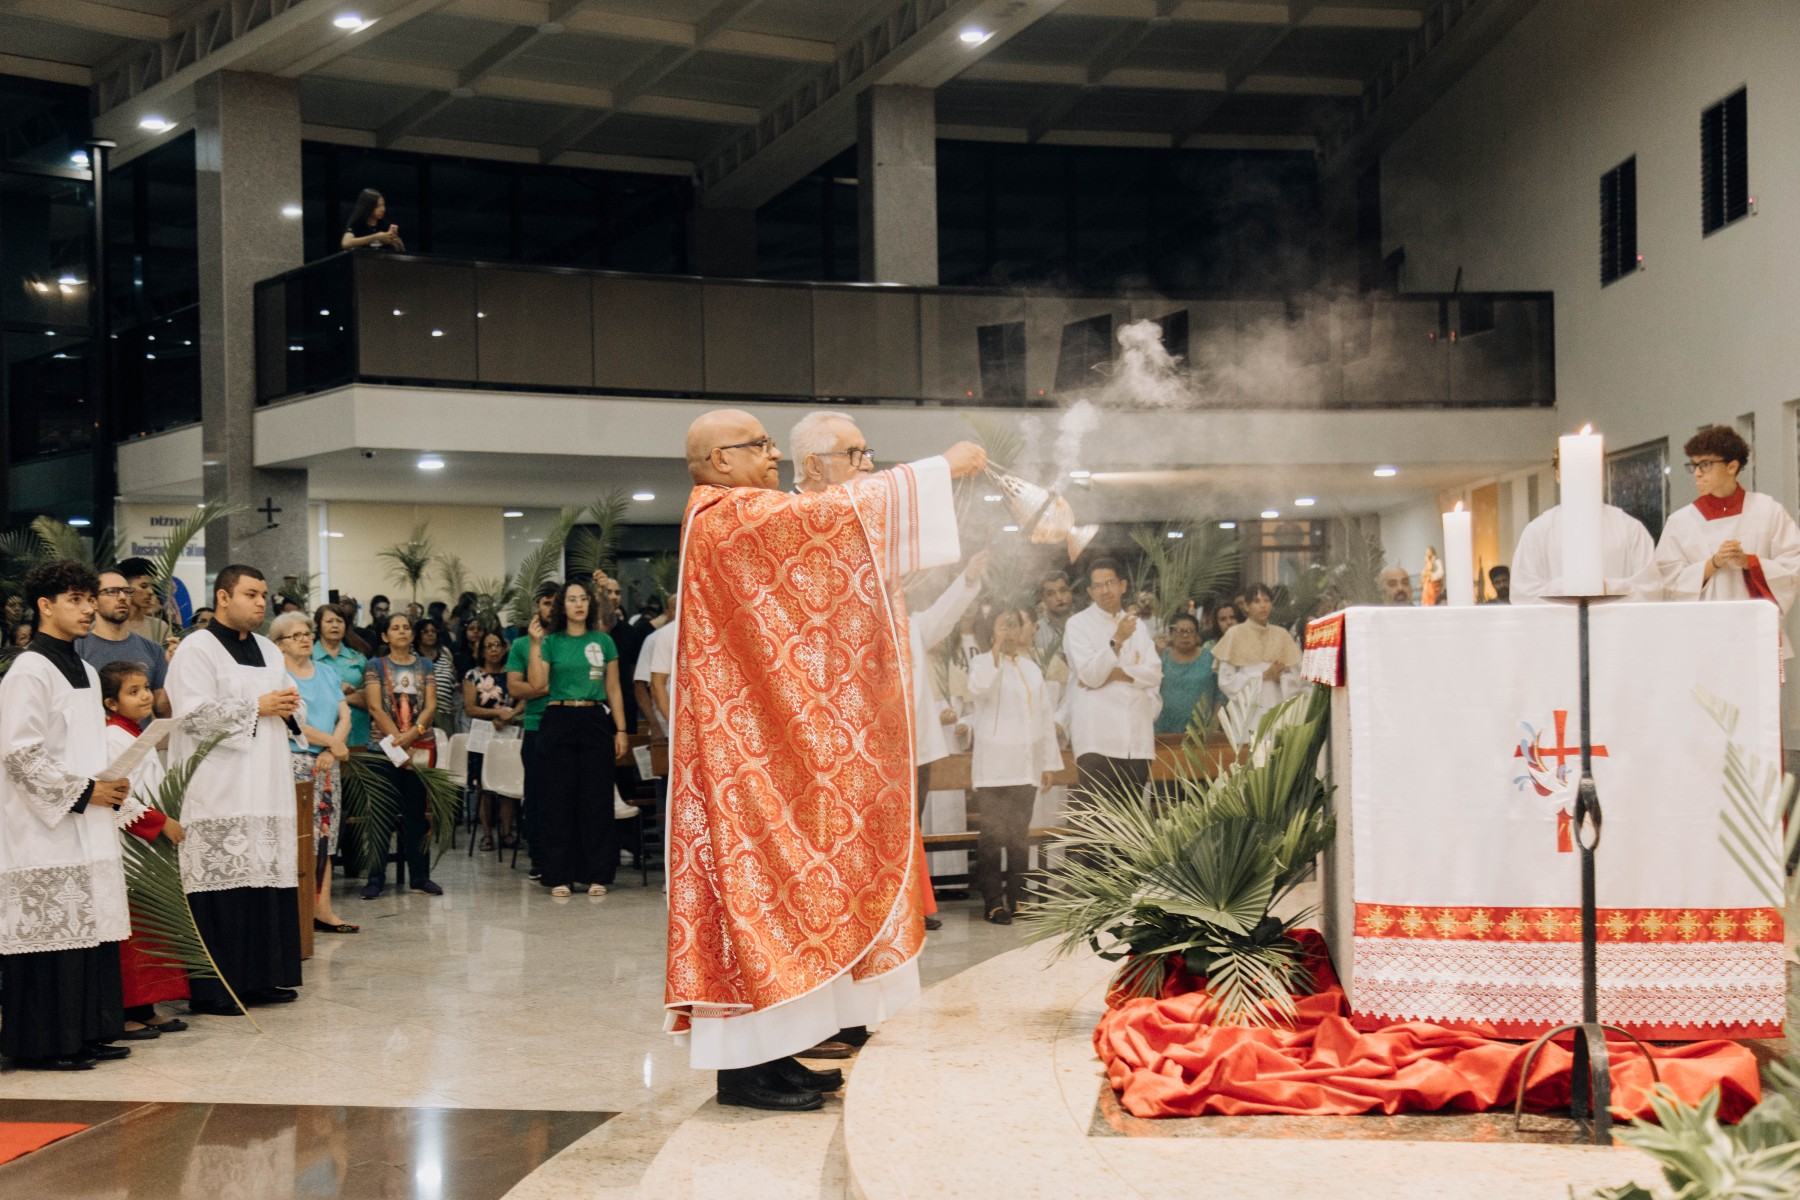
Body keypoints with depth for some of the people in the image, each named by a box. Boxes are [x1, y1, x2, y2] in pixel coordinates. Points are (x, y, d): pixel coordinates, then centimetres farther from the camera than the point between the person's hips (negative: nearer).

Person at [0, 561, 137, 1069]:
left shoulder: (85, 672, 16)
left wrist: (114, 791, 6)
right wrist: (83, 792, -15)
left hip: (89, 830, 9)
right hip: (45, 831, -9)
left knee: (92, 928, 10)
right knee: (49, 934, -6)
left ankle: (88, 1034, 17)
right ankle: (43, 1044, 2)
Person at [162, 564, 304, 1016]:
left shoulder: (268, 650, 18)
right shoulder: (196, 650, -6)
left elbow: (285, 696, 27)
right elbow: (193, 713, -16)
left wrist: (289, 705, 3)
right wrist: (257, 707, -13)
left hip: (266, 787, 7)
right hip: (218, 792, -7)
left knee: (269, 877, 6)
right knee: (221, 885, -9)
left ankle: (261, 977, 16)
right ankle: (214, 989, -3)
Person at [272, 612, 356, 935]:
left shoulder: (326, 672, 16)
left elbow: (345, 716, 9)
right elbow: (290, 723, -13)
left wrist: (331, 752, -7)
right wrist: (333, 743, -8)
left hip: (327, 763, 6)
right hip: (293, 763, -6)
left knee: (323, 838, 6)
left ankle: (323, 909, 7)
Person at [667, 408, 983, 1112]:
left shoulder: (748, 523, 20)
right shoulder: (730, 518, -12)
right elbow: (829, 513, -20)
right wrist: (940, 467, -14)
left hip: (764, 742, 10)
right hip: (750, 746, -10)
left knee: (776, 872, 9)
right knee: (757, 872, -9)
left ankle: (763, 1051, 13)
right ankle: (744, 1066, -5)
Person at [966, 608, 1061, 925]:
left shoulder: (1031, 667, 16)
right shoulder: (984, 662, 2)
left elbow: (1045, 713, 18)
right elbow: (977, 688, -21)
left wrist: (1049, 762, 15)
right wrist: (997, 650, -21)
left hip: (1026, 765, 5)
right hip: (993, 765, -5)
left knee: (1020, 835, 6)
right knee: (993, 834, -8)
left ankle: (1017, 898, 13)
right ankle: (993, 902, -6)